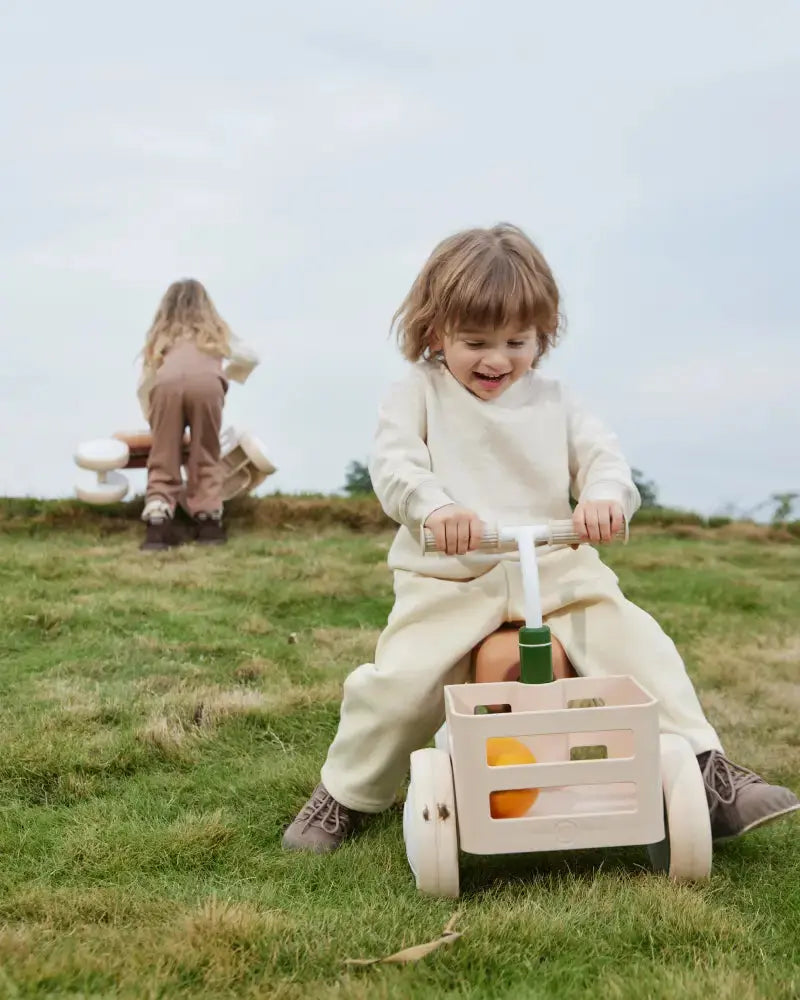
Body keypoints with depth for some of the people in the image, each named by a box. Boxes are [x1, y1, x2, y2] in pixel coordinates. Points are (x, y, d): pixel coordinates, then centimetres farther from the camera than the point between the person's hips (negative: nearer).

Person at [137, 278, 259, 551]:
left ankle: (157, 523, -10)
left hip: (166, 383, 1)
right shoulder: (214, 330, 38)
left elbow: (143, 385, 30)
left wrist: (151, 416, 44)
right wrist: (227, 373, 53)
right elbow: (249, 357, 35)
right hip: (206, 382, -1)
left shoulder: (160, 334, 37)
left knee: (163, 460, 5)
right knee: (205, 457, 11)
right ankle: (208, 521, 4)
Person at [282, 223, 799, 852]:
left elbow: (603, 456, 3)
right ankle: (345, 795, 7)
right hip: (448, 578, -2)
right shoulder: (419, 395, 4)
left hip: (554, 567, 3)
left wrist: (606, 495, -23)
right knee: (401, 680, -19)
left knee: (635, 642, -15)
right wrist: (434, 506, -32)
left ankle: (703, 770, -3)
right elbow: (392, 463, -10)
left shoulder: (552, 402, 12)